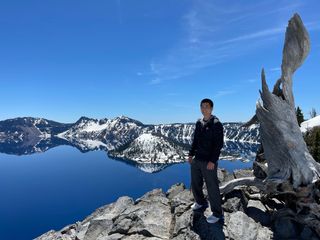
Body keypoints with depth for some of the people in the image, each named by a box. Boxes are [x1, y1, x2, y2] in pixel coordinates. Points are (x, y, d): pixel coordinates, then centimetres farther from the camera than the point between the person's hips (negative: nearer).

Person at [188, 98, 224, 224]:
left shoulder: (216, 124, -11)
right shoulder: (199, 123, 9)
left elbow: (219, 144, -15)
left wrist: (212, 161, -20)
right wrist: (191, 154, 10)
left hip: (209, 162, -7)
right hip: (197, 160, 7)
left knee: (212, 187, 3)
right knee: (195, 184, 19)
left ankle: (217, 213, 21)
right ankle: (201, 203, 43)